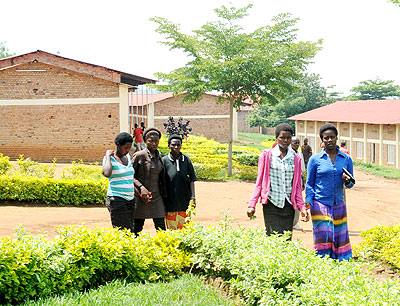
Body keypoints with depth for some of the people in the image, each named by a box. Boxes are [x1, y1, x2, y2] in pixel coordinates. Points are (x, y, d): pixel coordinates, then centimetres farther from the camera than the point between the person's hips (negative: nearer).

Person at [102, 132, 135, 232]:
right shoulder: (109, 158, -6)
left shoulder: (128, 156, 14)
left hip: (130, 199, 7)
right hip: (117, 199, -7)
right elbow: (107, 174, -28)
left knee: (130, 231, 3)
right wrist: (108, 156, -16)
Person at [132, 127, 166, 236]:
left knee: (161, 228, 0)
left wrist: (163, 194, 14)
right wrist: (141, 187, -19)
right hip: (141, 198, -5)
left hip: (156, 197, 5)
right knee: (137, 228, 3)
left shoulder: (159, 155, 10)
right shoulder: (139, 156, -9)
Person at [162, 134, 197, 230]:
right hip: (170, 202, -2)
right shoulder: (164, 160, -3)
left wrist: (193, 197, 0)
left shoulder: (186, 159, 5)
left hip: (185, 200, 3)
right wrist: (162, 201, -1)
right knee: (172, 228, -1)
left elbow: (191, 180, 7)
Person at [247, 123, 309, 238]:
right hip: (271, 204, -2)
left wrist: (302, 207, 5)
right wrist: (252, 205, 0)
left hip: (288, 206, 2)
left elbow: (297, 186, 13)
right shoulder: (266, 155, 3)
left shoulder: (295, 159, 9)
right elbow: (259, 182, 6)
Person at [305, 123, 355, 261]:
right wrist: (308, 203, -8)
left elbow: (350, 184, 12)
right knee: (323, 238, -5)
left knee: (340, 237, 4)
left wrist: (347, 181, -11)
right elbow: (309, 184, 4)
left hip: (339, 205, 3)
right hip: (320, 204, -3)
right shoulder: (315, 159, -1)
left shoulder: (346, 159, 6)